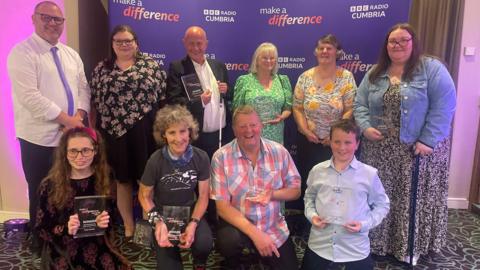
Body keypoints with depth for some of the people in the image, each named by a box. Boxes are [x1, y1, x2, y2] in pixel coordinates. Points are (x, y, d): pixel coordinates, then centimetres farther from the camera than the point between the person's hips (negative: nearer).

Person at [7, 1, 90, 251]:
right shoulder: (22, 52, -8)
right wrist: (66, 119, -18)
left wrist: (79, 116, -8)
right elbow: (30, 96, -18)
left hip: (73, 135, 6)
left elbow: (83, 87, 10)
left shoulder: (71, 54, 13)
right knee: (42, 194, 8)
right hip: (40, 138, -6)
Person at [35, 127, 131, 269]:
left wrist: (106, 222, -13)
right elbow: (42, 228, 0)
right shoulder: (50, 185, -5)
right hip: (62, 252, -1)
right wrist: (66, 229, -19)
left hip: (98, 248, 2)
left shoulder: (104, 180, 2)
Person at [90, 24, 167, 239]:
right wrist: (97, 131, 4)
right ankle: (128, 226, 24)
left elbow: (163, 96, 2)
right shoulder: (101, 69, 9)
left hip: (145, 132, -1)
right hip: (115, 132, 2)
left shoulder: (151, 65, 4)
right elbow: (95, 102, 8)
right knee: (122, 180, 10)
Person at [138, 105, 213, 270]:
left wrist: (193, 224, -19)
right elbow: (144, 196, -5)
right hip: (163, 214, -1)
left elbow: (203, 196, -5)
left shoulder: (201, 158, -13)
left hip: (190, 211, 1)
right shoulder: (156, 161, -18)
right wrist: (157, 221, -20)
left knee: (204, 243, -29)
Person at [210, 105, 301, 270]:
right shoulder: (221, 157, -14)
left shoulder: (279, 151, -7)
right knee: (228, 241, -32)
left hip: (274, 228, 3)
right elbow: (222, 206, -16)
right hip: (238, 224, -2)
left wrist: (272, 194, -22)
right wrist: (254, 233, -27)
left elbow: (295, 190, 0)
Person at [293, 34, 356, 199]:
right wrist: (306, 131, -10)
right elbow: (297, 108, 2)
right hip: (308, 141, 2)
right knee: (307, 180, 9)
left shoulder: (346, 77, -3)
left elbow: (350, 110, -7)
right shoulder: (305, 77, 2)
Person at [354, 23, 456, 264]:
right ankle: (377, 242, 29)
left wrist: (428, 140, -18)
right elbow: (360, 104, 8)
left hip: (419, 149, -3)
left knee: (414, 197, 5)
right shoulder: (375, 73, 9)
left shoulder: (432, 68, -4)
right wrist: (365, 127, -10)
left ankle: (411, 247, 24)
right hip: (379, 149, 4)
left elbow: (444, 106, -12)